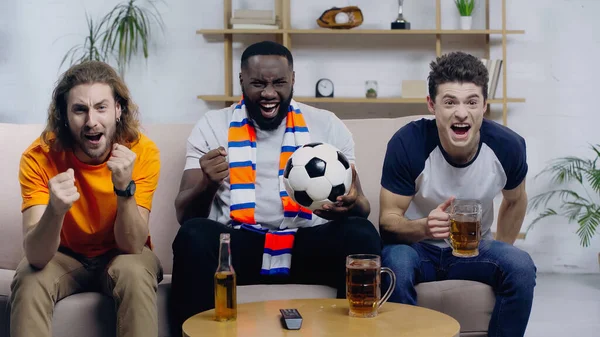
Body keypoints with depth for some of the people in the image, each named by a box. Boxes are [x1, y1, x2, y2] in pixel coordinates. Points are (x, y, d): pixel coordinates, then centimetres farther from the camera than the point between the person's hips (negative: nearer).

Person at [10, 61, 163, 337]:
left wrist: (124, 188, -38)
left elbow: (132, 246, -22)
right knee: (29, 280, -29)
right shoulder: (39, 156, -21)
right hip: (64, 256, 1)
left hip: (120, 255, 0)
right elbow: (36, 257, -28)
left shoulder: (142, 152, -21)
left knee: (134, 272, -32)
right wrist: (55, 210, -48)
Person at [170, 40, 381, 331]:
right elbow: (184, 214, 0)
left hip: (308, 243, 1)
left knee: (361, 233, -28)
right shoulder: (211, 126, 7)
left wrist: (352, 203, -21)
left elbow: (362, 207, 6)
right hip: (238, 244, 0)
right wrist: (207, 184, -23)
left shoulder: (327, 125, 9)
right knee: (194, 235, -31)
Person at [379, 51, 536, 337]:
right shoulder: (407, 143, -23)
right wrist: (424, 227, -38)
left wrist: (501, 252, 6)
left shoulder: (507, 146, -14)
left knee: (521, 266, -26)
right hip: (416, 247, -2)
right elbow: (388, 218, -18)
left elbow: (515, 200, 9)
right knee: (396, 262, -35)